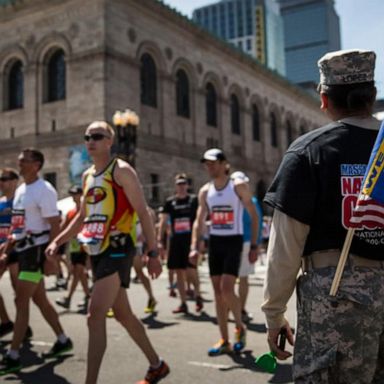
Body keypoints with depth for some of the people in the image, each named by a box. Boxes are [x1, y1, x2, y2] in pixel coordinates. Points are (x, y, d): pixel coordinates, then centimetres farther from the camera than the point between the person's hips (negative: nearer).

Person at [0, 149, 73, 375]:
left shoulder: (44, 190, -14)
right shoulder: (20, 190, 14)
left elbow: (55, 226, -18)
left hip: (37, 249, -9)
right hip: (23, 249, 9)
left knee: (21, 302, -7)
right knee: (40, 299, 15)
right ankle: (63, 340, 29)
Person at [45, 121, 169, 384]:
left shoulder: (121, 170, -8)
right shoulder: (87, 175, 15)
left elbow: (143, 213, -13)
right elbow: (83, 217, 23)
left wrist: (153, 254, -17)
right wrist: (57, 241, 11)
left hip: (118, 249, -9)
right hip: (97, 251, 9)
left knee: (95, 315, -16)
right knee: (123, 314, 16)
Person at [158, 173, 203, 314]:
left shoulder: (194, 200, 1)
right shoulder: (170, 202, 7)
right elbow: (163, 221, 6)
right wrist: (159, 240, -2)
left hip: (190, 238, -3)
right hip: (175, 239, 3)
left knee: (190, 268, -12)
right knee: (179, 271, 6)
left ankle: (197, 294, 13)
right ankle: (183, 303, 15)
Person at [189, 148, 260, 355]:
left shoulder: (238, 186, -6)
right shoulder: (205, 191, 7)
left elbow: (254, 215, -2)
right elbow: (199, 221, 8)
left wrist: (254, 246, -7)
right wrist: (194, 247, -4)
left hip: (233, 241, -5)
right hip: (214, 242, 5)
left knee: (227, 289, -15)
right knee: (218, 291, 5)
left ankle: (240, 327, 12)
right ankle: (224, 341, 14)